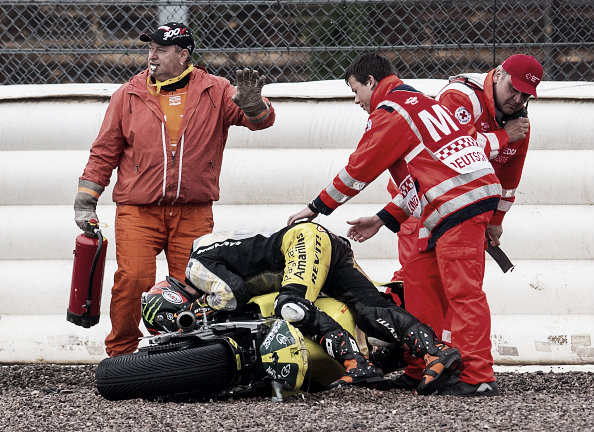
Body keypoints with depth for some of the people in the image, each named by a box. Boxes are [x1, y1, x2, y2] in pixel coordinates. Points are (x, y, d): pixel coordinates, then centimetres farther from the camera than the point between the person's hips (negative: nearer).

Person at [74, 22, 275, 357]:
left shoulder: (214, 92, 6)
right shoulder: (129, 96, 9)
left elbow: (261, 120, -2)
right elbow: (105, 151, 12)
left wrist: (251, 103, -26)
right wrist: (86, 200, 6)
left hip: (194, 213, 1)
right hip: (138, 211, 0)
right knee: (133, 279, -15)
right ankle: (120, 352, 0)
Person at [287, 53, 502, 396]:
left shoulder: (390, 111, -3)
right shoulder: (419, 102, 27)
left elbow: (360, 168, -1)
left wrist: (317, 208, 9)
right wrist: (382, 220, 26)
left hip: (459, 201, -10)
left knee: (463, 291, -12)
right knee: (424, 291, 13)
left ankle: (478, 377, -16)